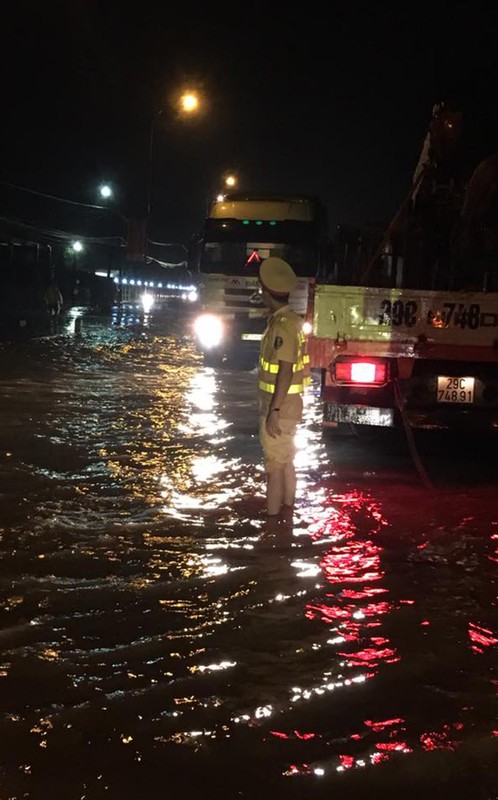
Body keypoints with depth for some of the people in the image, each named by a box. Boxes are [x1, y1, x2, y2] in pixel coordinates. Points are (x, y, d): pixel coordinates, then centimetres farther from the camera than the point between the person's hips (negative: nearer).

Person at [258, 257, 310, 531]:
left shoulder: (283, 325, -22)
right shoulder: (290, 320, 9)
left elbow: (285, 371, -26)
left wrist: (274, 411, -25)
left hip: (279, 407, -10)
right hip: (287, 404, 10)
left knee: (274, 465, -3)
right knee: (286, 461, 17)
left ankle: (272, 523, 3)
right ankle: (287, 513, 28)